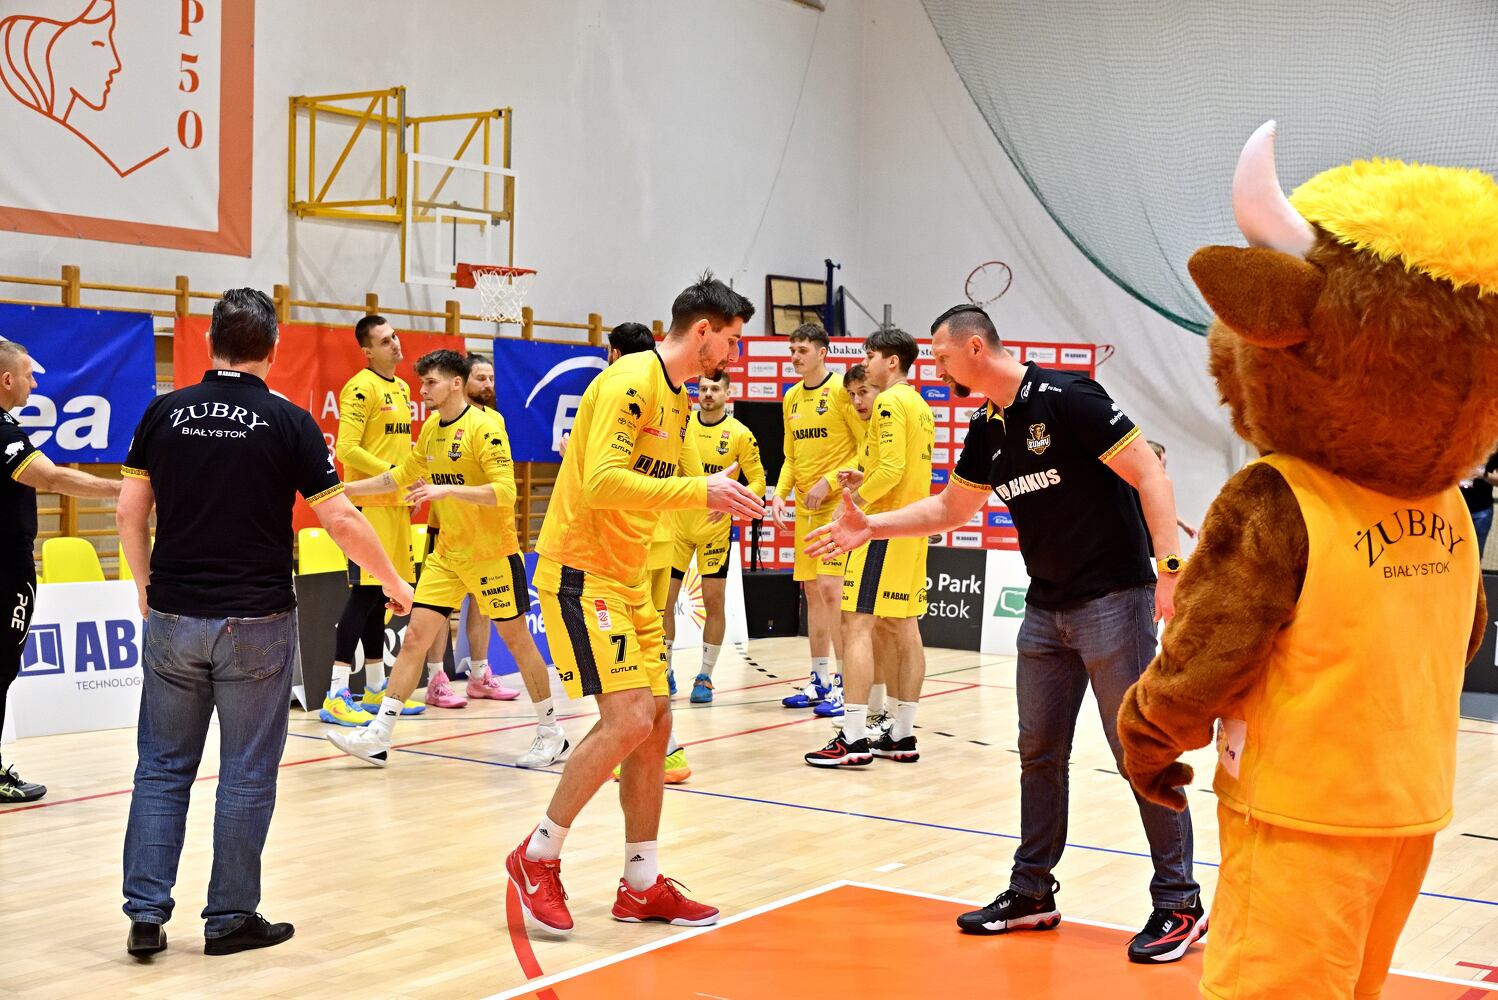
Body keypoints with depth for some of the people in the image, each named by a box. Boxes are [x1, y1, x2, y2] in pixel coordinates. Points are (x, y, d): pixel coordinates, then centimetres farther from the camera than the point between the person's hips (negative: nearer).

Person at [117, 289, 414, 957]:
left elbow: (131, 511, 4)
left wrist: (147, 589, 17)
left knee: (163, 768, 12)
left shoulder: (164, 412, 1)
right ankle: (230, 918, 14)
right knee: (247, 775, 7)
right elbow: (341, 520, -7)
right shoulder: (288, 421, -7)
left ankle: (145, 912, 10)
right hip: (255, 623, -3)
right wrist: (393, 582, 6)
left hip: (173, 619, 3)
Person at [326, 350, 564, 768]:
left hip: (492, 553, -7)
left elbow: (505, 492, -24)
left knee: (516, 638, 4)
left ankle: (552, 735, 18)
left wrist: (447, 489, -32)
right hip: (447, 554, 7)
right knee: (415, 635, 0)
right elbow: (400, 477, 21)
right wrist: (343, 488, 16)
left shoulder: (484, 426, -16)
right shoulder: (431, 430, 7)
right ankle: (379, 736, 1)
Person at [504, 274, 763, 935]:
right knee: (628, 719, -16)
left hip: (628, 580, 10)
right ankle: (537, 857, 0)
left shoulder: (677, 397, 15)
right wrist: (702, 490, -27)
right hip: (580, 572, -10)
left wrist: (715, 501, 9)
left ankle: (641, 886, 17)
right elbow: (602, 481, -27)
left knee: (655, 721, 7)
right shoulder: (631, 381, -16)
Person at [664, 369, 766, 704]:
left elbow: (758, 481, -4)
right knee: (662, 598, 1)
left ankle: (705, 677, 11)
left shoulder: (740, 434, -6)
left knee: (714, 600, -1)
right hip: (676, 524, 2)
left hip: (715, 527, -2)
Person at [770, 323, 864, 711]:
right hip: (804, 508, 7)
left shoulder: (841, 390, -10)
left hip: (837, 504, -7)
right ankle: (820, 681, 18)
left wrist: (829, 482, -17)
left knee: (830, 587, -12)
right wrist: (780, 493, 5)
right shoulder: (791, 398, 13)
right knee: (812, 591, 10)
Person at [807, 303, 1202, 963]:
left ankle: (1180, 902, 6)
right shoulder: (988, 428, 10)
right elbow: (950, 509, 23)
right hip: (1046, 607, 8)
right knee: (1039, 753, 12)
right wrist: (871, 527, 15)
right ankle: (1032, 893, 23)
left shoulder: (1065, 397, -14)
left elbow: (1148, 474, -17)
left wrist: (1170, 567, -24)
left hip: (1112, 598, -8)